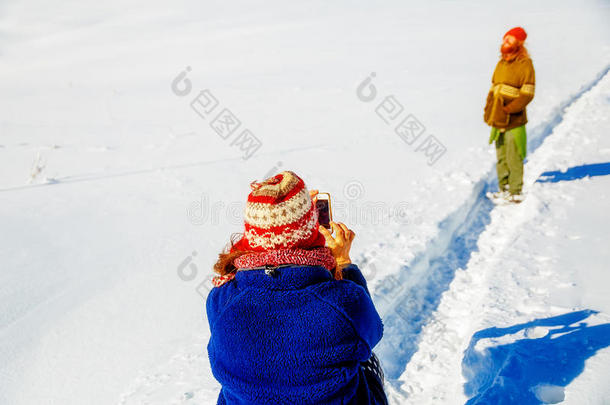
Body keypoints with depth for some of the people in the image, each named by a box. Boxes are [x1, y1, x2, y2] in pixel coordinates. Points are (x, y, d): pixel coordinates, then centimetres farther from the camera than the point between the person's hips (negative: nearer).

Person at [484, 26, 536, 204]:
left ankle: (515, 193, 9)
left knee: (513, 159, -1)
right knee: (501, 157, 13)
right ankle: (503, 188, 24)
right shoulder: (501, 64, 13)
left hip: (514, 121, -7)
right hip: (498, 121, 7)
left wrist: (508, 110, -19)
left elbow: (527, 95, -14)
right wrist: (488, 109, 5)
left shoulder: (525, 64, -9)